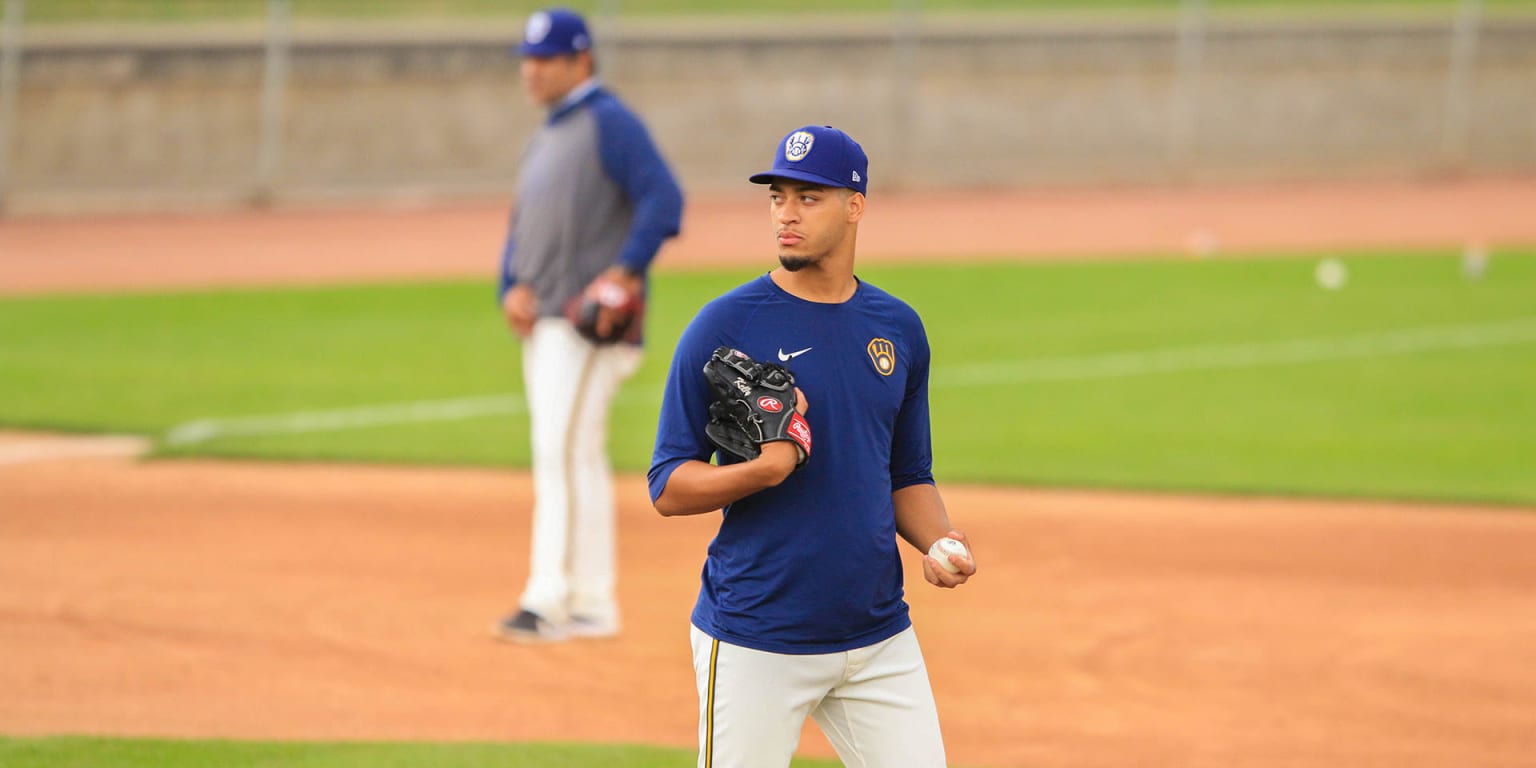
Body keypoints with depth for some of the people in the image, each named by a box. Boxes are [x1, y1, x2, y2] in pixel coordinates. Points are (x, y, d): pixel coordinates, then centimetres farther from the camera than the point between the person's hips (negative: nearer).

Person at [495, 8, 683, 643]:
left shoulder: (609, 123, -7)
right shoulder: (545, 139, 21)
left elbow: (663, 197, -17)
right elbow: (522, 230, 21)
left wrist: (626, 270, -27)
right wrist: (513, 287, 2)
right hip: (543, 323, 10)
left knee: (563, 452, -15)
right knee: (576, 460, 10)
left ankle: (547, 600, -19)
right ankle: (592, 606, 14)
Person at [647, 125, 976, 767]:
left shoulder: (898, 329, 10)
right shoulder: (724, 326, -5)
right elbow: (668, 487, -5)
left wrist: (940, 543, -2)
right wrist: (763, 471, -23)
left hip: (879, 639, 4)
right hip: (753, 639, -4)